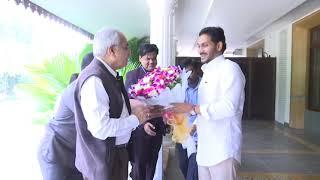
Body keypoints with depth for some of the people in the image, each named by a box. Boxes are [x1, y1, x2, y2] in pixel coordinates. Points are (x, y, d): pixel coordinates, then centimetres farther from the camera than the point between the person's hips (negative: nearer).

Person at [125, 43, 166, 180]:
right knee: (138, 166, 8)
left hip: (157, 128, 4)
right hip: (140, 129, -4)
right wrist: (142, 123, -19)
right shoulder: (132, 75, -5)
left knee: (152, 165, 17)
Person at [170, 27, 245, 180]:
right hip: (205, 148, 8)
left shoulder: (229, 68, -11)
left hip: (223, 150, -8)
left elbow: (229, 107, -24)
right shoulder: (208, 72, 17)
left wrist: (192, 108, -21)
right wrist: (195, 124, 7)